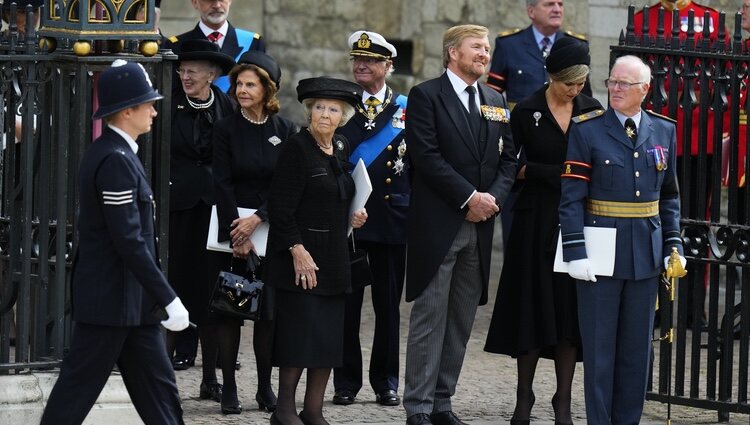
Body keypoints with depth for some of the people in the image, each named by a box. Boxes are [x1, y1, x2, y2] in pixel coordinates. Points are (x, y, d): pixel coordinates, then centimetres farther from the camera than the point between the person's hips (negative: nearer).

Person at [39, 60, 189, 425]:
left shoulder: (106, 152, 12)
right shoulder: (116, 161, -19)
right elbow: (129, 241, -23)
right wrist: (168, 300, -21)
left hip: (129, 300, 10)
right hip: (112, 299, -10)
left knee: (157, 388, 10)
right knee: (76, 392, -2)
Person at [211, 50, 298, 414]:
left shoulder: (285, 131, 3)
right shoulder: (226, 129, 0)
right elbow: (223, 185, -6)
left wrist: (258, 219, -14)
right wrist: (238, 235, -14)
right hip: (233, 227, -1)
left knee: (269, 309, 1)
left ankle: (266, 387, 8)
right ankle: (229, 388, 1)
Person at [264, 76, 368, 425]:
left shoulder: (342, 148, 11)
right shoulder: (297, 148, -10)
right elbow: (281, 208, -14)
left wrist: (353, 217, 7)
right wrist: (298, 251, -19)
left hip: (334, 257, 7)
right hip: (300, 254, -7)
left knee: (330, 336, 5)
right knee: (301, 328, -9)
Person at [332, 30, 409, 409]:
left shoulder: (407, 110, 6)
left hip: (392, 218, 0)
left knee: (388, 303, 5)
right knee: (345, 302, 3)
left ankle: (386, 382, 14)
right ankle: (346, 382, 10)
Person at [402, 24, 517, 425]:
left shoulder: (496, 102, 16)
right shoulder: (426, 96, -3)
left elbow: (508, 158, 14)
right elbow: (427, 156, -12)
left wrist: (493, 197, -4)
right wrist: (469, 197, -14)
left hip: (479, 225, 6)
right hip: (437, 223, -6)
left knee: (462, 319, 7)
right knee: (430, 317, -4)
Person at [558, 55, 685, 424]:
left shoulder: (663, 132, 8)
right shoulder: (586, 132, -4)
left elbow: (669, 196, 15)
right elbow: (571, 198, -7)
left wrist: (673, 245, 7)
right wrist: (575, 252, -14)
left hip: (646, 253, 4)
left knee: (637, 346, 8)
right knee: (599, 345, 2)